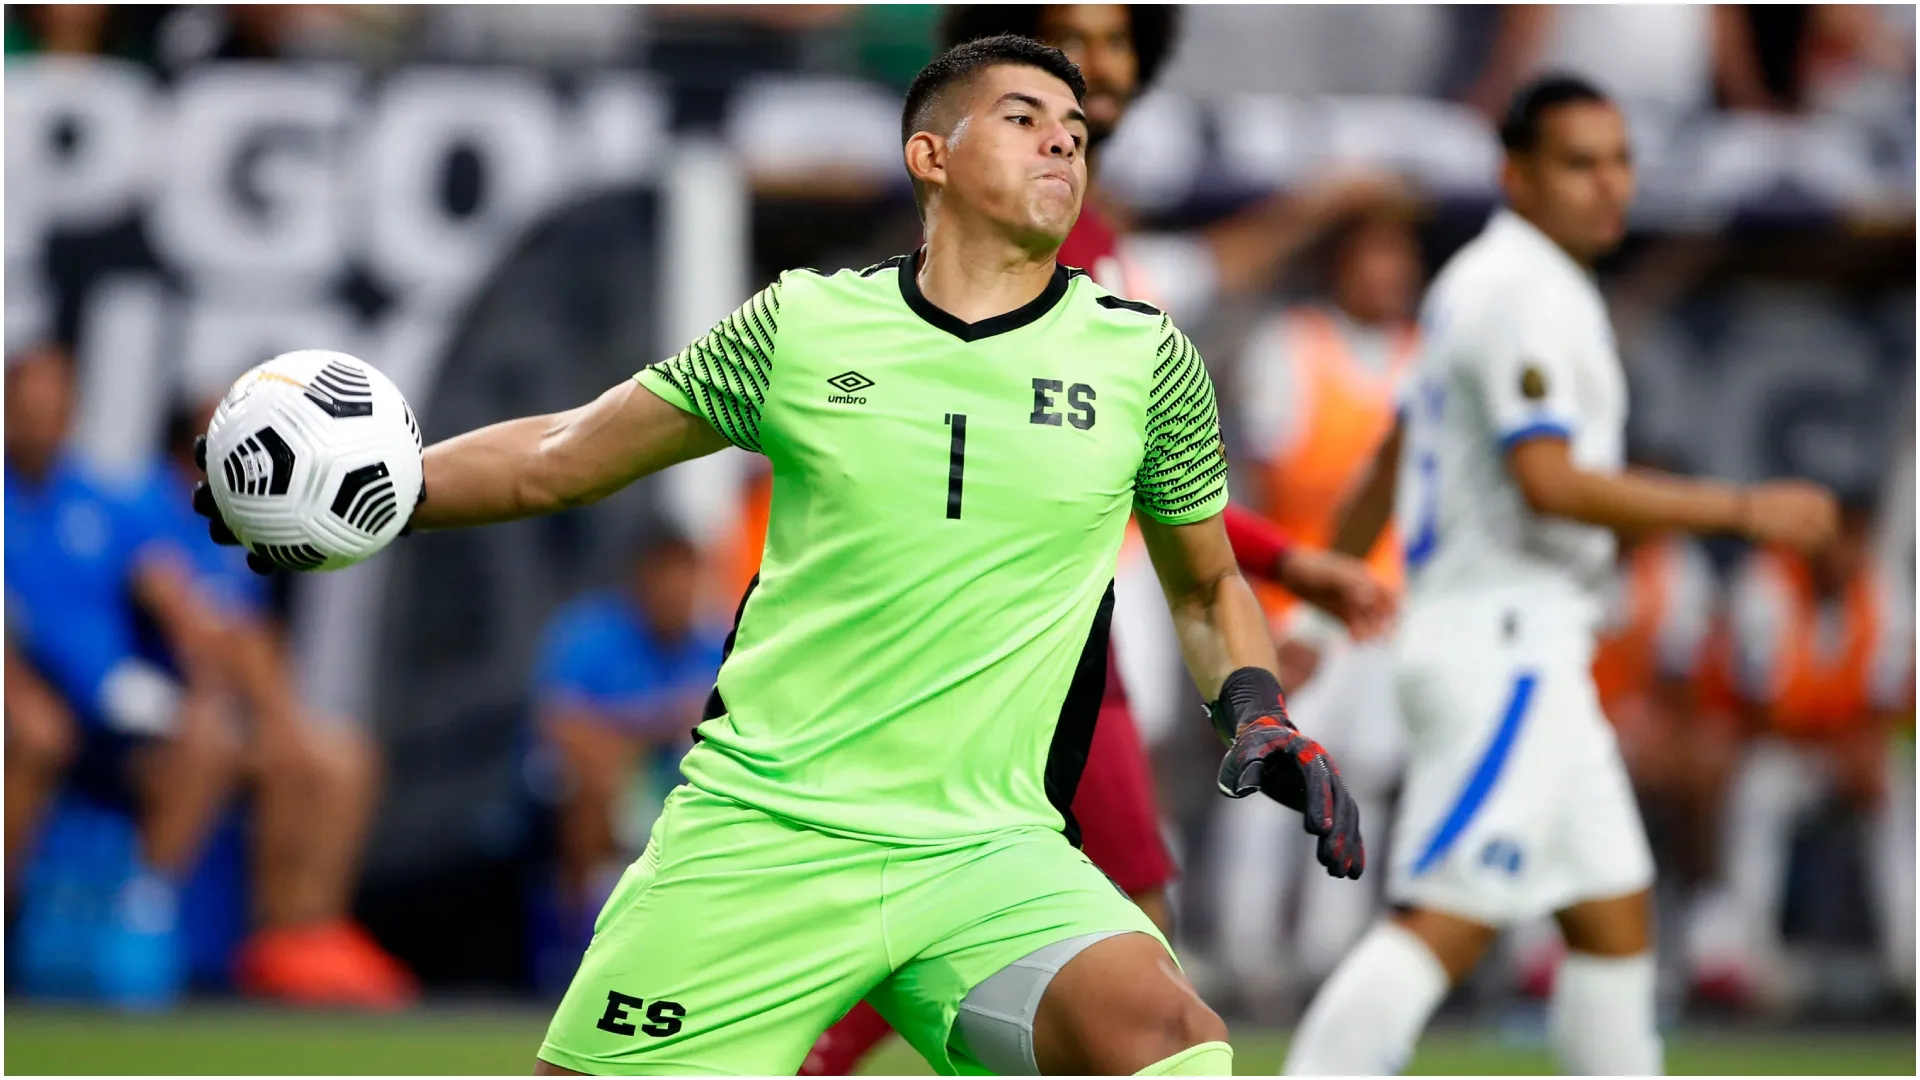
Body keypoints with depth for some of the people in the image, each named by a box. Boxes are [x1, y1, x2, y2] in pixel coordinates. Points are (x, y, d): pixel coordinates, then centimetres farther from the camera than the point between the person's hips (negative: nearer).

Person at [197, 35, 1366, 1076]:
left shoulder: (1142, 360, 6)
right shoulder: (803, 324, 5)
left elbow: (1208, 584, 21)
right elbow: (559, 460, 15)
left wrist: (1258, 712, 2)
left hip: (985, 854, 0)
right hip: (759, 826, 1)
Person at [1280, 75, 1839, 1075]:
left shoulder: (1479, 282, 18)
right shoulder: (1526, 293, -13)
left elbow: (1393, 457, 25)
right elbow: (1551, 482, -23)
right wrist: (1742, 508, -20)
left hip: (1526, 654, 11)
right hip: (1501, 644, -11)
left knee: (1615, 912, 12)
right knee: (1445, 924, -15)